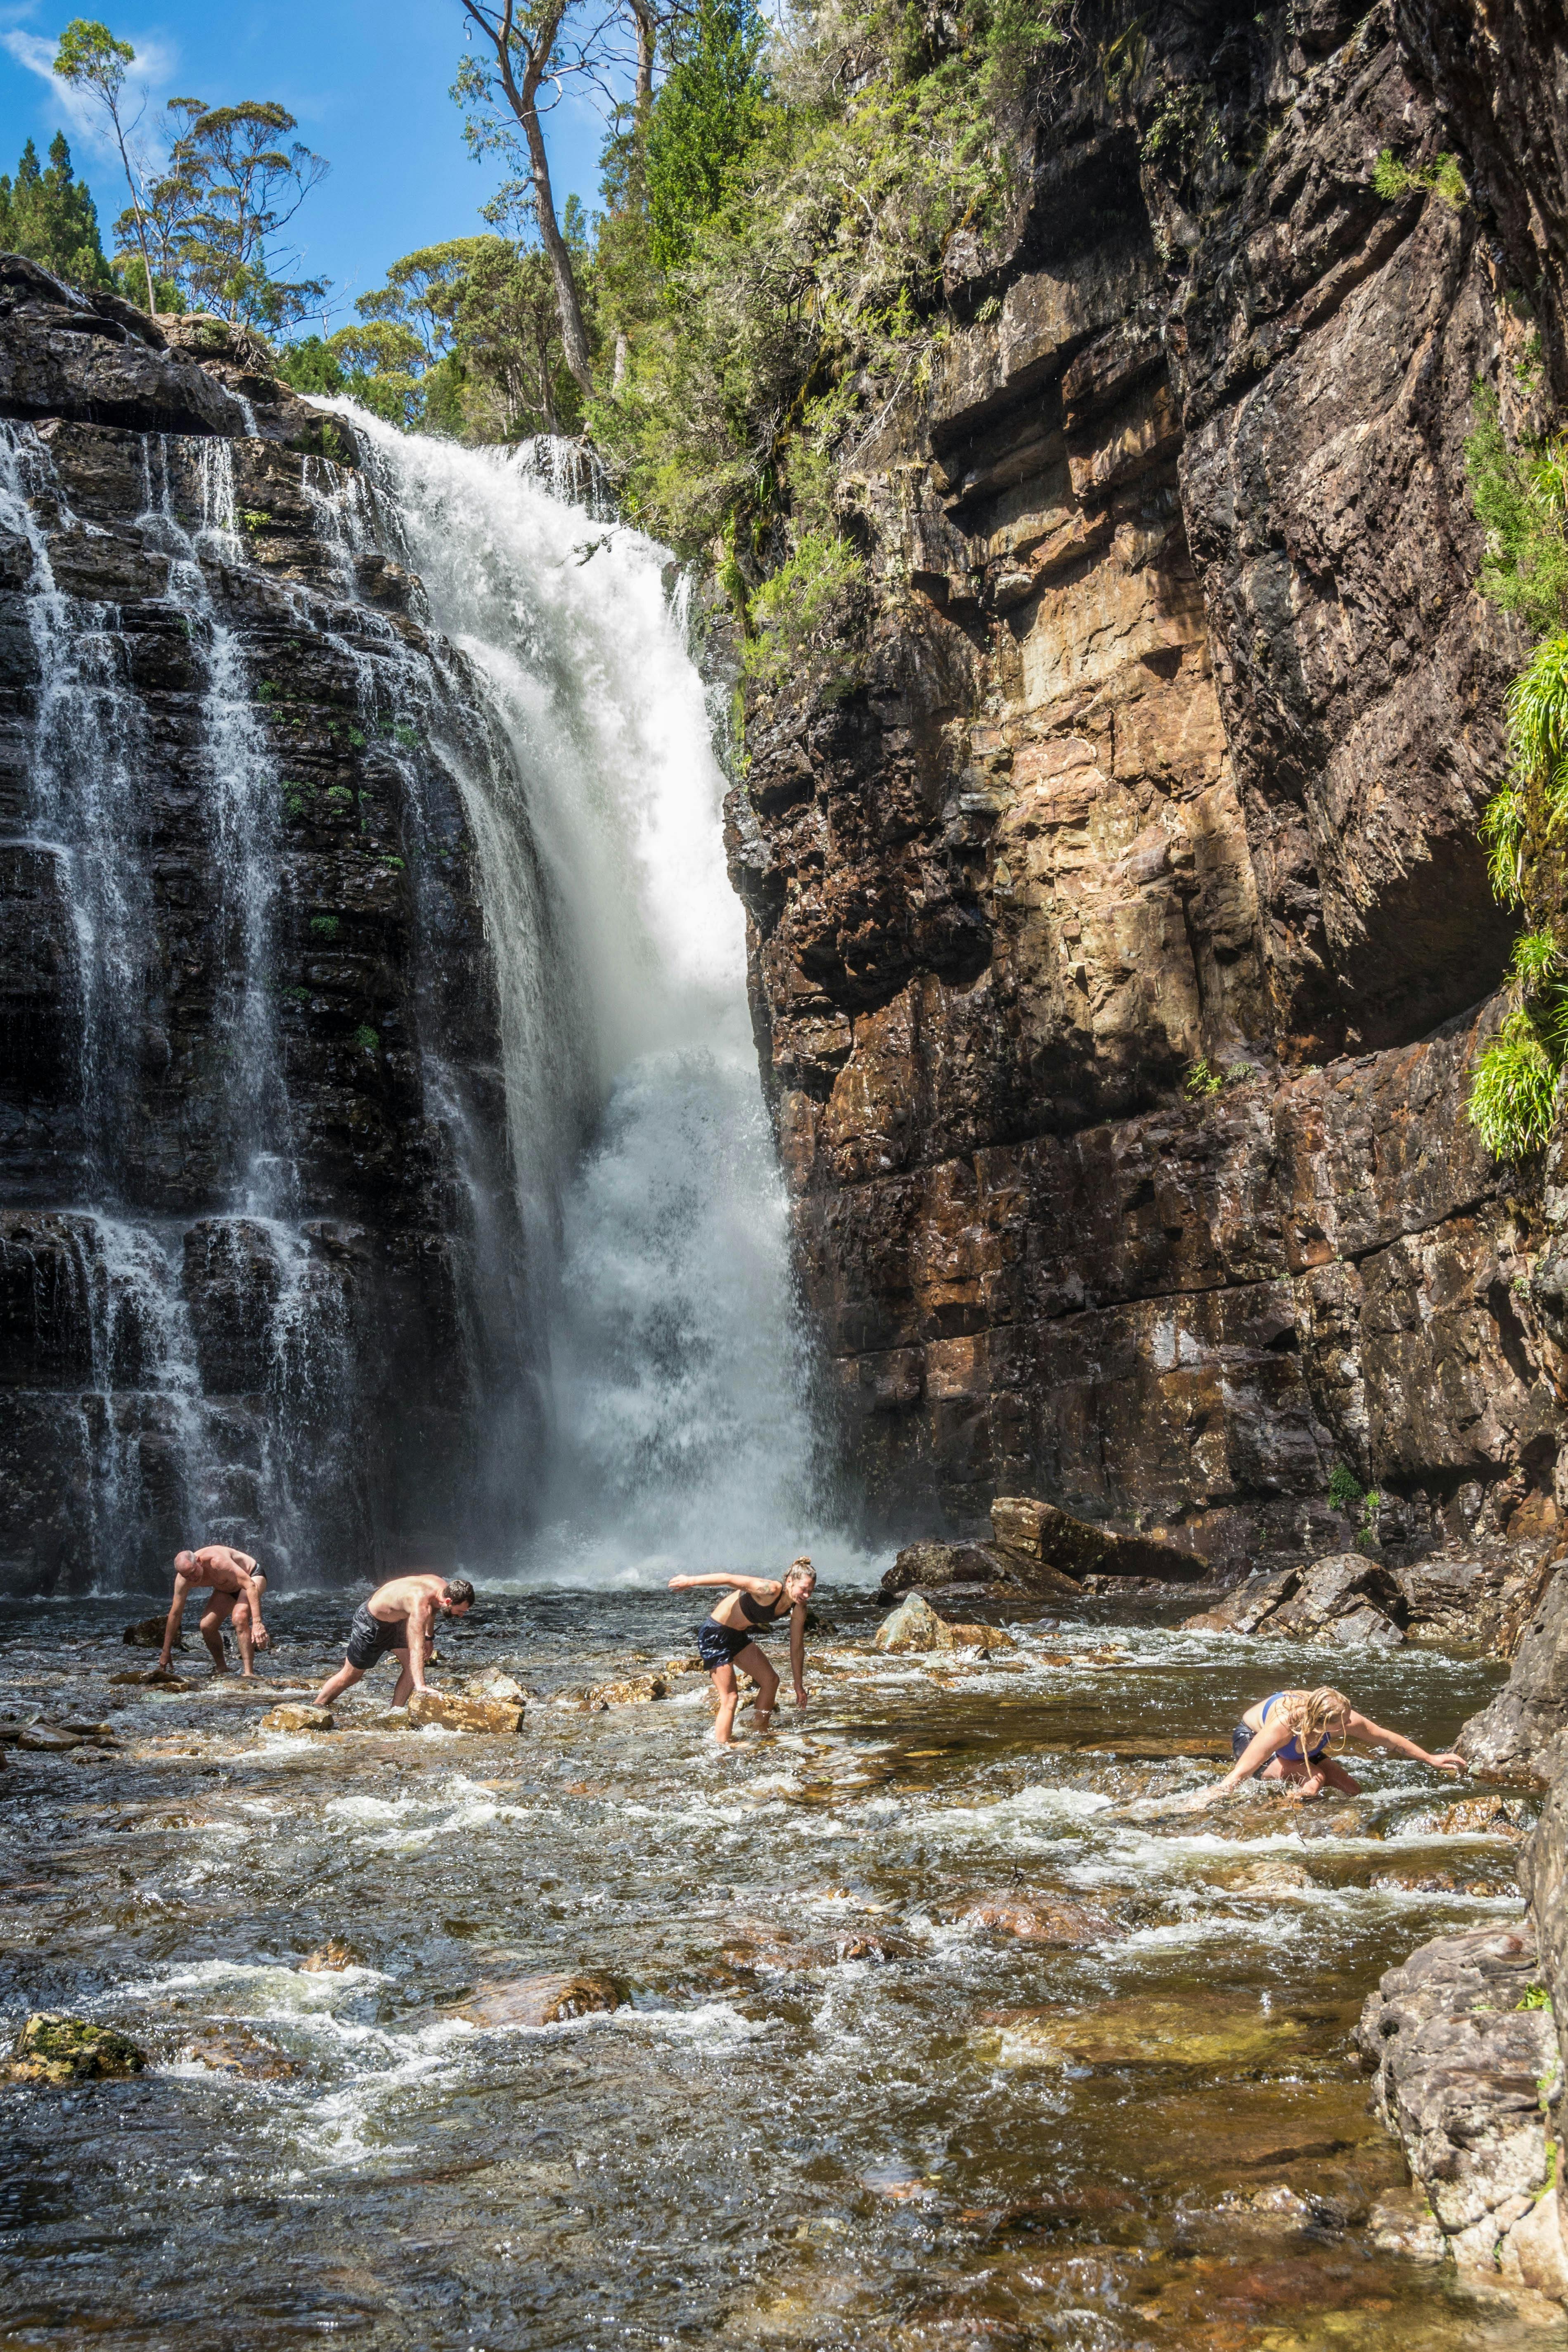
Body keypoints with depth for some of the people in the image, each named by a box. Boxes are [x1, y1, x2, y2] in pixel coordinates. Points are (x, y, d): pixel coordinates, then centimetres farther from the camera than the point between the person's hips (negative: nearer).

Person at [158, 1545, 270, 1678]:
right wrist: (166, 1652, -6)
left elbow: (250, 1586, -43)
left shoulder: (218, 1562, -41)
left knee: (239, 1619, -31)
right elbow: (175, 1614, -10)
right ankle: (221, 1669, 15)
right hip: (228, 1589, 7)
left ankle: (249, 1673, -29)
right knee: (207, 1626, -8)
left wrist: (257, 1622, -52)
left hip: (252, 1577, -7)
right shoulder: (182, 1580, -21)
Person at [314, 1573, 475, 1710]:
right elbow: (416, 1649, -48)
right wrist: (420, 1686, -53)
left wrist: (427, 1637, 9)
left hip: (397, 1619, 8)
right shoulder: (420, 1603, -42)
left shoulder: (444, 1587, -17)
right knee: (351, 1676, 7)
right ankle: (316, 1708, 25)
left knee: (413, 1668, -5)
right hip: (371, 1622, -8)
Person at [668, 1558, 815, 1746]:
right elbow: (730, 1579, -30)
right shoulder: (770, 1591, -31)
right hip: (715, 1635, -9)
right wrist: (691, 1581, -27)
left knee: (771, 1680, 12)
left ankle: (760, 1732, 28)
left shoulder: (798, 1608, -6)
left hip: (739, 1635, 9)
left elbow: (797, 1648, 4)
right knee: (730, 1698, -9)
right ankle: (722, 1747, 0)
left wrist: (799, 1685, 9)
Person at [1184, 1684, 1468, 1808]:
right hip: (1251, 1739, -6)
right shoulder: (1284, 1725, -45)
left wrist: (1432, 1760, 0)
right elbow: (1240, 1773, -46)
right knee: (1312, 1783, -31)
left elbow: (1389, 1739, -10)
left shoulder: (1343, 1718, -29)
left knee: (1354, 1792, -4)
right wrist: (1200, 1804, -53)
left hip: (1298, 1749, 6)